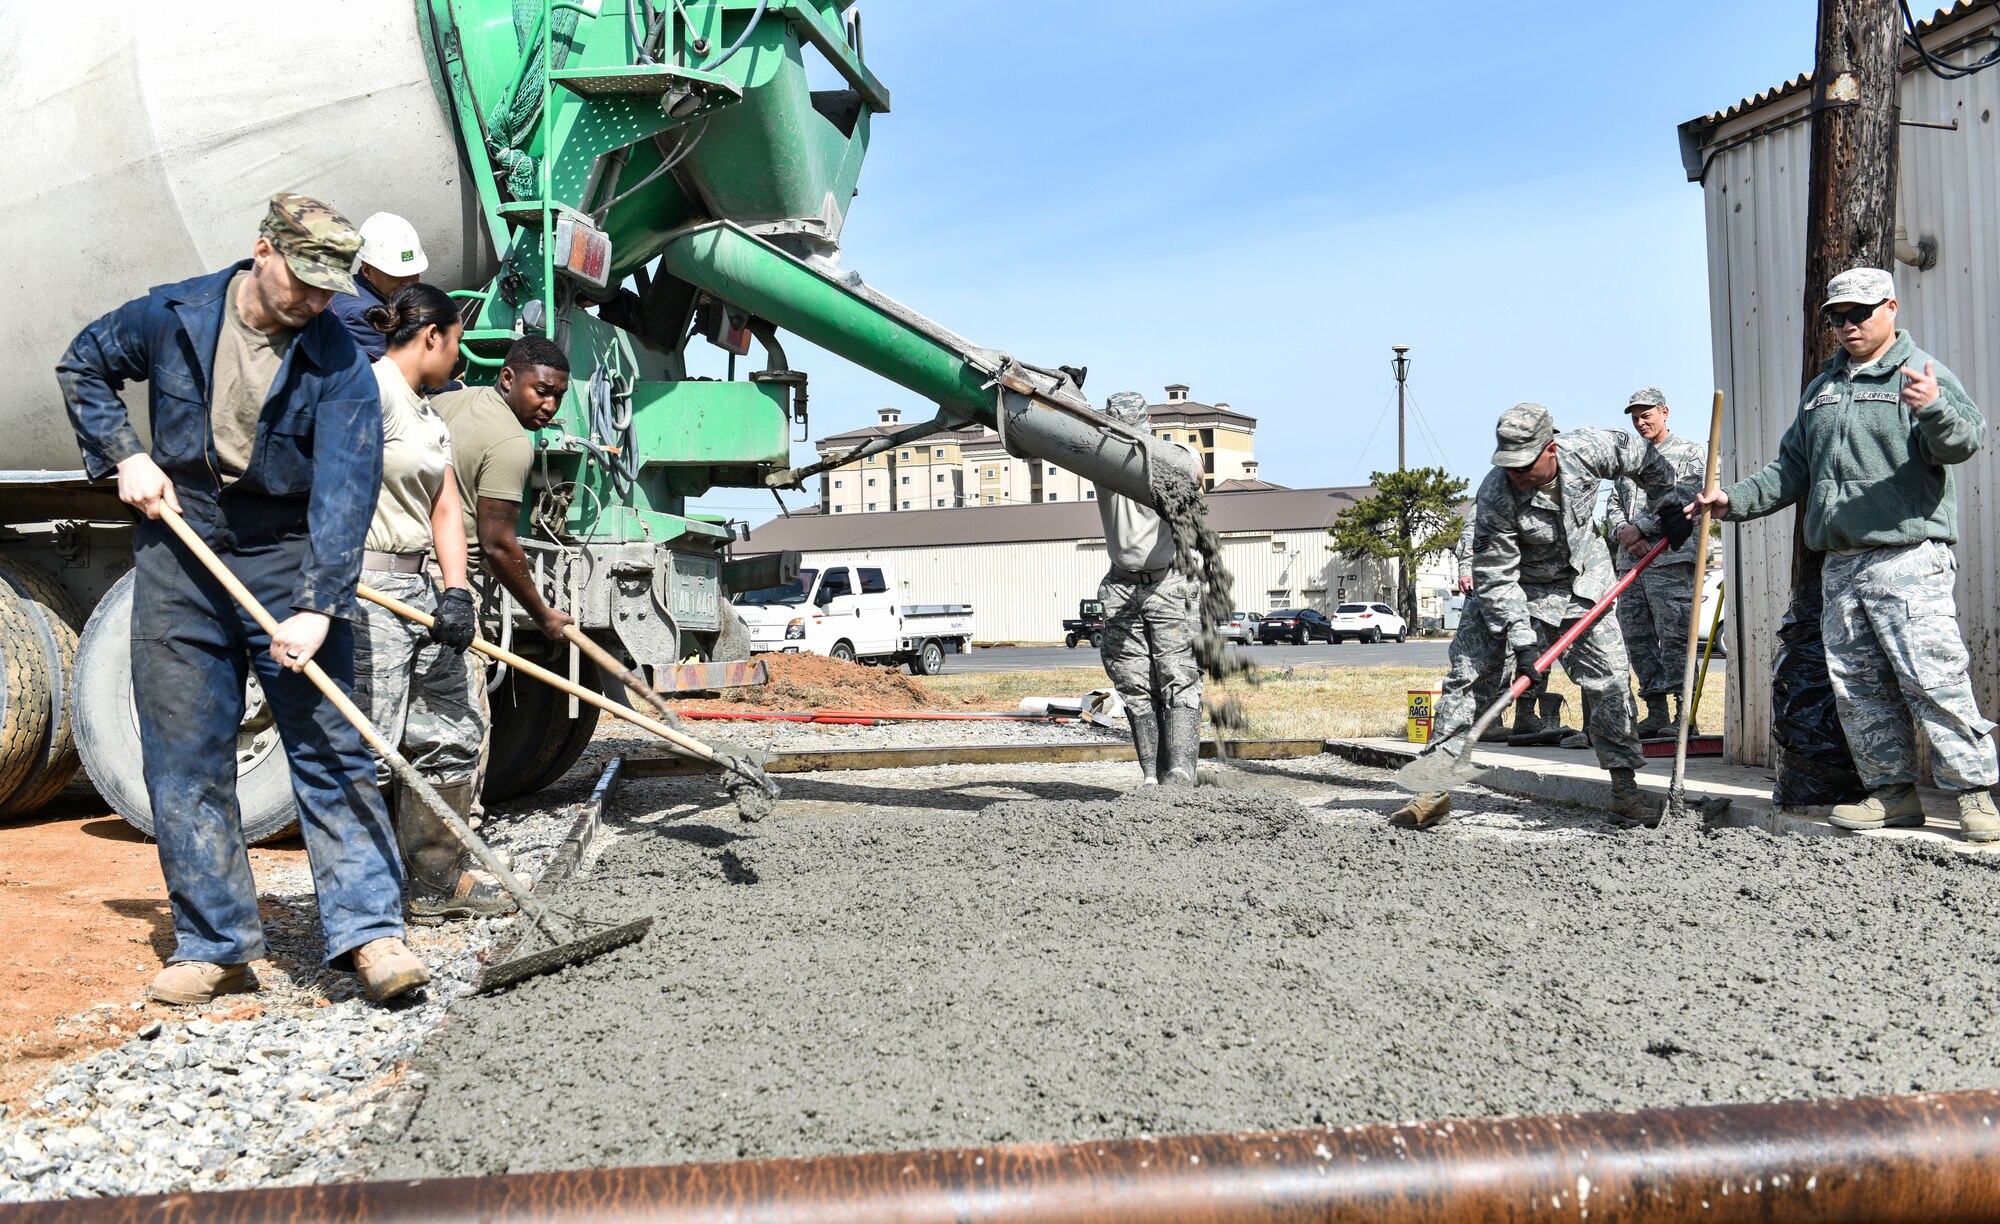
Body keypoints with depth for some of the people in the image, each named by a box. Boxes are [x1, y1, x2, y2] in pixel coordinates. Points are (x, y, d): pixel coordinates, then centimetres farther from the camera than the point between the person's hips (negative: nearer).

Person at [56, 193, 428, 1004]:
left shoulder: (338, 365, -9)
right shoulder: (171, 317, -1)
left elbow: (344, 491, -17)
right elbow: (83, 367, 18)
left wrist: (317, 606, -27)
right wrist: (124, 456, 1)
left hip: (290, 564, -2)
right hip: (178, 564, 3)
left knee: (330, 750, -5)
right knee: (185, 762, 4)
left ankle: (369, 931, -3)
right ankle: (215, 946, 14)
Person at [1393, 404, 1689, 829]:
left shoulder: (1587, 449, -21)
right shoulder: (1495, 495, -29)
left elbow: (1643, 457, 3)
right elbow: (1494, 578, -25)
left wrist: (1670, 504, 5)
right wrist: (1522, 640, -30)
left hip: (1585, 586, 3)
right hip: (1520, 591, -3)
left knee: (1610, 680, 0)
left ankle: (1625, 788, 12)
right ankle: (1436, 786, -9)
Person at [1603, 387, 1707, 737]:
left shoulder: (1690, 453, 7)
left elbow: (1682, 499, -8)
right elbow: (1613, 507, 15)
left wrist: (1640, 528, -12)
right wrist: (1624, 534, -5)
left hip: (1671, 560, -6)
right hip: (1630, 563, 6)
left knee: (1675, 638, -10)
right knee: (1637, 639, 5)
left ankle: (1684, 714, -7)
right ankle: (1656, 714, 11)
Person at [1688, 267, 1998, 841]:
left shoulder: (1921, 372, 0)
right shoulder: (1821, 388, 21)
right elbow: (1792, 468, 26)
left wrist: (1935, 410, -34)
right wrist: (1735, 499, 15)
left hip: (1908, 558, -7)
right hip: (1840, 564, 7)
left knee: (1932, 675, -10)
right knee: (1857, 685, 7)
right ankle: (1892, 793, 16)